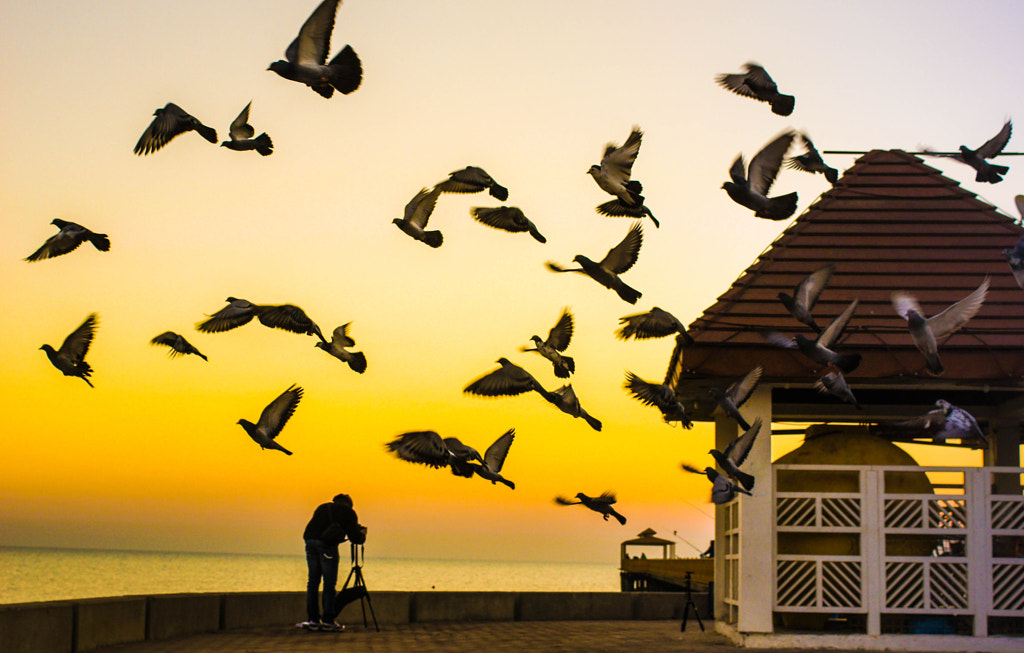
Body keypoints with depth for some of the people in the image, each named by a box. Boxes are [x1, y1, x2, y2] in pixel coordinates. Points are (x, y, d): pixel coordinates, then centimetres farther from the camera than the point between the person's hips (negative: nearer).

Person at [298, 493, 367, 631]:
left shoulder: (322, 507, 27)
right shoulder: (348, 511, 12)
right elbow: (355, 537, 9)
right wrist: (362, 535, 32)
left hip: (310, 541, 5)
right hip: (327, 543, -5)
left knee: (313, 582, 10)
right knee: (329, 582, 0)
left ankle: (312, 620, 9)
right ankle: (328, 620, 0)